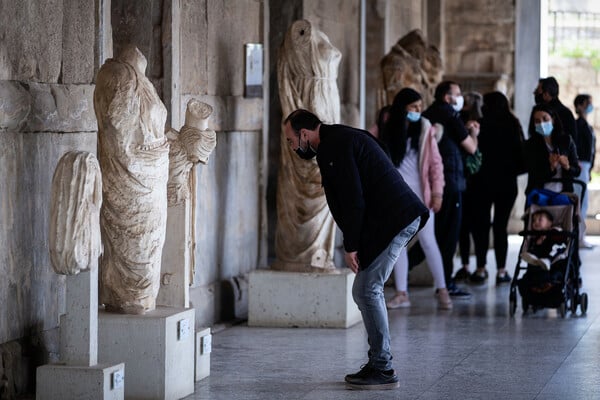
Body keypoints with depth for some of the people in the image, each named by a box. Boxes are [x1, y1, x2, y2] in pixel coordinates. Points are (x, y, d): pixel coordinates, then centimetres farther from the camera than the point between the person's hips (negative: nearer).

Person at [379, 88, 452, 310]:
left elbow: (435, 164, -1)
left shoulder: (425, 130, 0)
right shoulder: (388, 131, 4)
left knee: (427, 241, -4)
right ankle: (401, 293, 7)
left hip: (420, 195, -2)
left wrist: (437, 192, -7)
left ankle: (442, 290, 2)